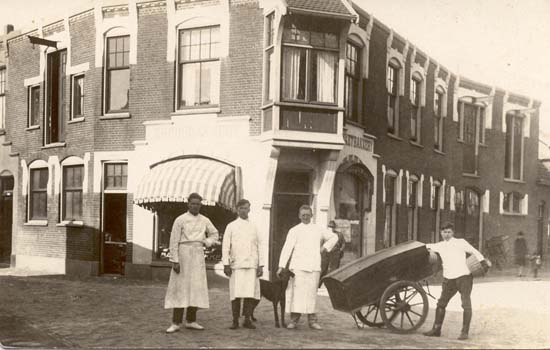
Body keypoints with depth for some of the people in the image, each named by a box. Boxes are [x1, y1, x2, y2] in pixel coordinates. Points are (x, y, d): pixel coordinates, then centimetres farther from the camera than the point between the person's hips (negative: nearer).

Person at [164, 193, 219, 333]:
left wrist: (206, 242, 4)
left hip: (198, 256, 4)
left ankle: (191, 321, 12)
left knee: (196, 288, 3)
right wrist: (174, 261, -13)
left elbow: (214, 234, 25)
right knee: (180, 288, -4)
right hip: (184, 254, -4)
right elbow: (174, 241, -7)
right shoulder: (180, 220, -4)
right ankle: (176, 323, -1)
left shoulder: (205, 220, 9)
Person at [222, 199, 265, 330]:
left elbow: (259, 247, 12)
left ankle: (247, 320, 7)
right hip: (236, 265, -2)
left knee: (251, 293, -3)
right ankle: (235, 321, 5)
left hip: (252, 265, 2)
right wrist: (226, 264, -4)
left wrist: (261, 265, 5)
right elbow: (225, 246, 4)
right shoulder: (231, 226, 7)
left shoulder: (254, 228, 13)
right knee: (236, 294, -4)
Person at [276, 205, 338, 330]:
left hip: (314, 266, 2)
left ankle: (312, 320, 10)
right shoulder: (294, 230, 6)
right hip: (298, 266, -2)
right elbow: (287, 248, -2)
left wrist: (325, 248, 11)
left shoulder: (319, 230, 14)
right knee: (296, 292, -7)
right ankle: (294, 319, 1)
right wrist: (281, 266, -10)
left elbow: (334, 237, 26)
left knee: (312, 292, 2)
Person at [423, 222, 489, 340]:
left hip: (463, 277, -5)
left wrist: (484, 263, -11)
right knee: (441, 304, 7)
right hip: (448, 279, 5)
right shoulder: (440, 246, 9)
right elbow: (426, 246, 26)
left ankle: (464, 332, -2)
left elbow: (474, 252, -4)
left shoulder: (460, 242, -4)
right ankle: (436, 329, 16)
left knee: (466, 304, -8)